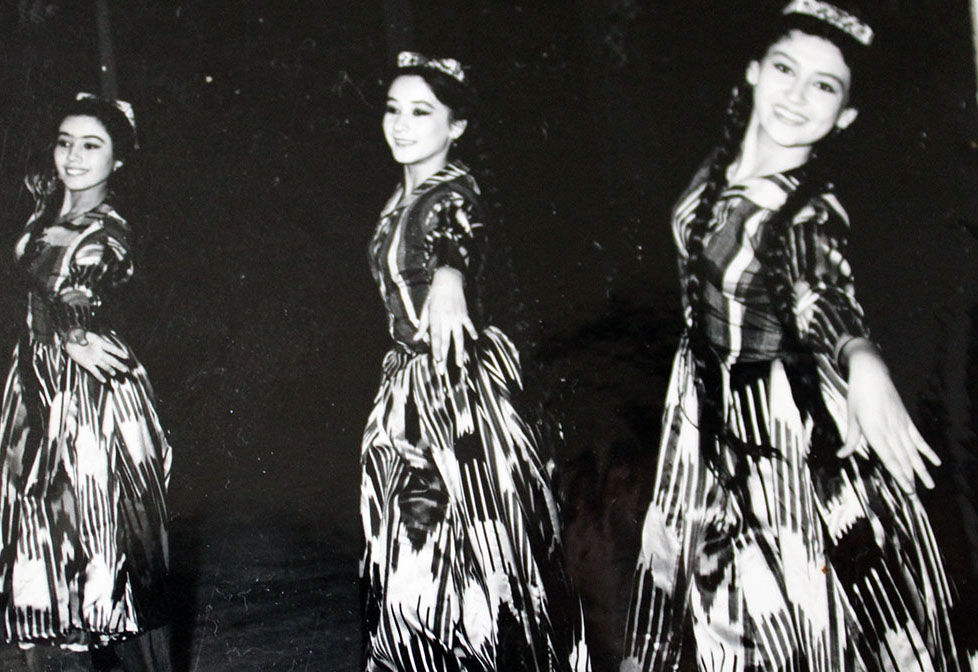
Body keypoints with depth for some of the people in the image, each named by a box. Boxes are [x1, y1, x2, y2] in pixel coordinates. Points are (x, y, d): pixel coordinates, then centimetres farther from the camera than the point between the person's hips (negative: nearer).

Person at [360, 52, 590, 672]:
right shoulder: (404, 197, 10)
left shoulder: (454, 193, -17)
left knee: (471, 546, -1)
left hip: (461, 386, -9)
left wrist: (448, 281, -63)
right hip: (411, 382, 9)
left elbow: (458, 244, -43)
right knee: (416, 550, 15)